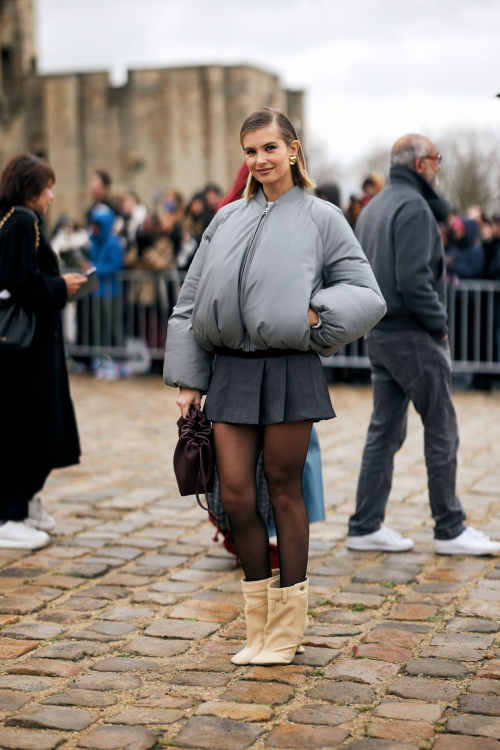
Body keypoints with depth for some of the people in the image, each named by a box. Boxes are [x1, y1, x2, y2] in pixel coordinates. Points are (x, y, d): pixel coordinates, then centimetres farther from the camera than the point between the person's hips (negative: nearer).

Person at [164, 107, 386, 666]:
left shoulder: (320, 218, 2)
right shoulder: (227, 220, 13)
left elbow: (367, 296, 1)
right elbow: (191, 301, 14)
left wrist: (316, 314, -15)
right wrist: (188, 378, 8)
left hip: (289, 369, -3)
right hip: (230, 369, 4)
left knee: (283, 489, 4)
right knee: (235, 493, 0)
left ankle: (286, 629, 18)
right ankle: (259, 624, 18)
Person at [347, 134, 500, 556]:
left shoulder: (373, 208, 16)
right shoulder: (413, 207, -13)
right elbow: (413, 278, -22)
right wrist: (439, 323, -12)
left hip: (379, 334, 9)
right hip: (412, 335, -9)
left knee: (385, 430, 11)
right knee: (442, 430, 0)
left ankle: (366, 527, 13)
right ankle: (450, 530, 6)